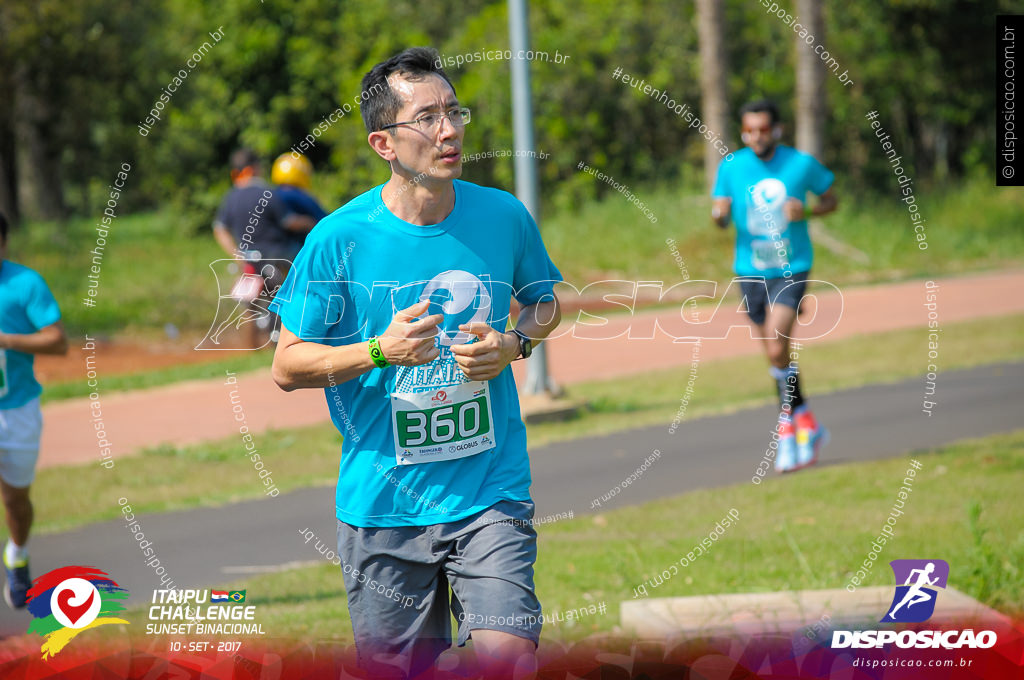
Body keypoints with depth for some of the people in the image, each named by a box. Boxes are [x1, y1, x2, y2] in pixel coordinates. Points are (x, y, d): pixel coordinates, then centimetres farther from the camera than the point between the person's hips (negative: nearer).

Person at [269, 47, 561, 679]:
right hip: (383, 504, -1)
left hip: (491, 492, 1)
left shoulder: (505, 217, -1)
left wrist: (515, 344, -4)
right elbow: (288, 365, -2)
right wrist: (380, 351, -19)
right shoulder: (341, 238, -8)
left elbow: (545, 301, 18)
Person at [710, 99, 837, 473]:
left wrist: (806, 212, -13)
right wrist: (719, 214, -26)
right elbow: (721, 216, -1)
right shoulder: (731, 167, -1)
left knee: (777, 348, -19)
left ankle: (788, 428, -6)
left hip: (791, 269, -3)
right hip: (750, 271, 3)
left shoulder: (801, 164, -5)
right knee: (776, 354, 10)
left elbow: (831, 199, 8)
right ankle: (808, 426, 26)